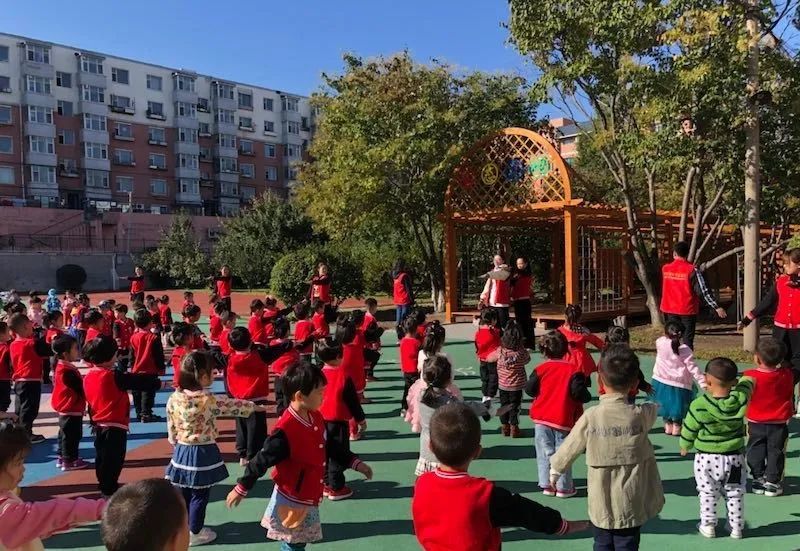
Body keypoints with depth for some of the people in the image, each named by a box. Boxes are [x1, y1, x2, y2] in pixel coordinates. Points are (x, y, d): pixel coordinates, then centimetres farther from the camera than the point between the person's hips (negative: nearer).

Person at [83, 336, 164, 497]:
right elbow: (137, 382, -12)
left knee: (102, 458, 19)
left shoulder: (88, 377, 5)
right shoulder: (114, 376, -20)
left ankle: (105, 486, 33)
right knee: (113, 461, -1)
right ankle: (109, 490, 4)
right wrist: (157, 382, 2)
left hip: (99, 425, 9)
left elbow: (89, 403, 15)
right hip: (115, 426, -9)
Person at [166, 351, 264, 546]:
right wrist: (254, 406, 9)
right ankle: (195, 533, 19)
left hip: (182, 451, 6)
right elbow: (232, 406, -7)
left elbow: (171, 429, 5)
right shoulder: (209, 400, -20)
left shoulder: (173, 398, -4)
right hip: (202, 452, -6)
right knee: (199, 495, 8)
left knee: (183, 493, 18)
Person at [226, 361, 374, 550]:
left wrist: (354, 463, 10)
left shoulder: (316, 417, -4)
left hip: (309, 499, 8)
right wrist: (241, 489, -12)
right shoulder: (285, 430, -29)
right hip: (292, 502, -8)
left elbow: (330, 446, 12)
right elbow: (262, 460, -21)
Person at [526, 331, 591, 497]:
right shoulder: (573, 370, -9)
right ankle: (563, 487, 13)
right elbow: (580, 393, -14)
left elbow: (529, 390, -1)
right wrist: (586, 395, 8)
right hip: (563, 419, -1)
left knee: (545, 453, 11)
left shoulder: (541, 369, -4)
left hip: (541, 418, 2)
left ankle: (547, 485, 15)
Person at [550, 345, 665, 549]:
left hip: (602, 505, 0)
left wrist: (555, 469, 14)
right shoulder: (640, 415, -13)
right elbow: (653, 409, 12)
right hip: (631, 505, 0)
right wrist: (654, 406, 35)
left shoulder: (590, 417, -14)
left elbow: (569, 449, -3)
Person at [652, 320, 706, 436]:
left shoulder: (660, 343, -11)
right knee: (678, 406, 16)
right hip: (680, 383, -2)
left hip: (662, 381, 2)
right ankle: (676, 427, 24)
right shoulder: (685, 350, -16)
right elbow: (693, 368, -15)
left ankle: (668, 425, 28)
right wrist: (703, 383, -12)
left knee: (665, 404, 20)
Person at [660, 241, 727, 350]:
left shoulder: (665, 269, -1)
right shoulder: (692, 270, -11)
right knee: (688, 340, 3)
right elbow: (703, 291, -13)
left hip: (670, 310, 3)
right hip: (688, 310, -3)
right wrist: (717, 308, -10)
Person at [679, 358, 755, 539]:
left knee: (708, 494, 12)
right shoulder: (741, 398, -15)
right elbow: (746, 382, 8)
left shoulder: (699, 405, -21)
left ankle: (708, 526, 20)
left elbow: (689, 431, -8)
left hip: (707, 459, -3)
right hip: (735, 458, 3)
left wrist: (685, 446, 10)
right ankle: (736, 527, 28)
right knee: (735, 494, 17)